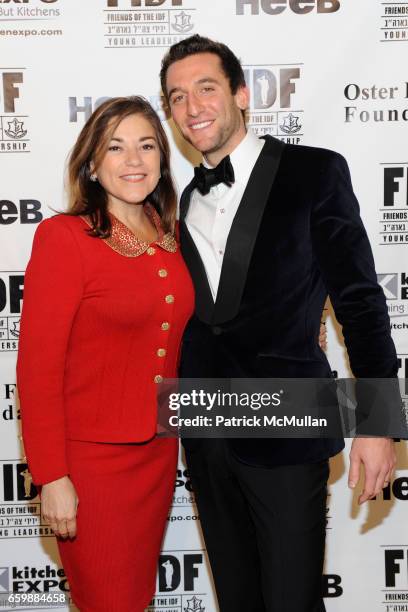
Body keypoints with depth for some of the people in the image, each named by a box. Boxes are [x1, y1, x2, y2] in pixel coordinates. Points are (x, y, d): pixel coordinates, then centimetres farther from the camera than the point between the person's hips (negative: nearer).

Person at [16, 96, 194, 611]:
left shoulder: (167, 240, 5)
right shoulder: (62, 236, -13)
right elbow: (38, 366, -15)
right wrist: (51, 477, -15)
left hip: (159, 452, 6)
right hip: (90, 459, -6)